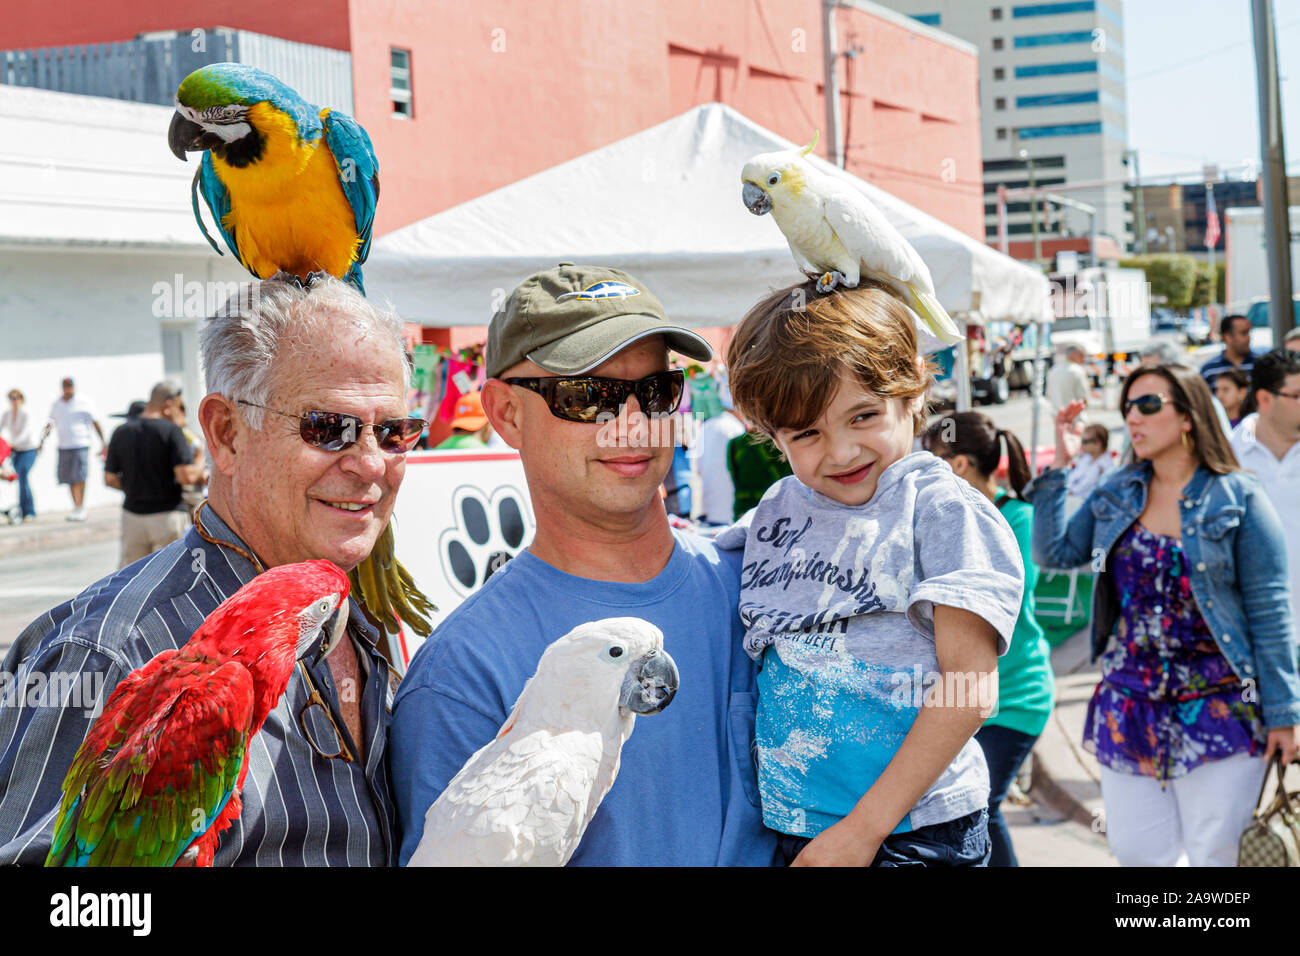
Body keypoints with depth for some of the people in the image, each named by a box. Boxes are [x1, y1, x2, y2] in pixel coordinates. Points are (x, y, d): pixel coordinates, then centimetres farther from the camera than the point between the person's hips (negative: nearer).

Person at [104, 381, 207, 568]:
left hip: (132, 515, 5)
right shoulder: (171, 431, -11)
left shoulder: (121, 432, 5)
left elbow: (110, 479, 6)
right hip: (168, 515, -4)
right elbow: (186, 476, -18)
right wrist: (201, 469, 2)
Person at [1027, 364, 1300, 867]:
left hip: (1218, 710, -4)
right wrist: (1057, 467, 2)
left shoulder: (1238, 499, -6)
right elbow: (1053, 553, 3)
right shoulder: (1115, 495, 9)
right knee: (1137, 853, 7)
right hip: (1128, 707, 4)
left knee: (1215, 855, 0)